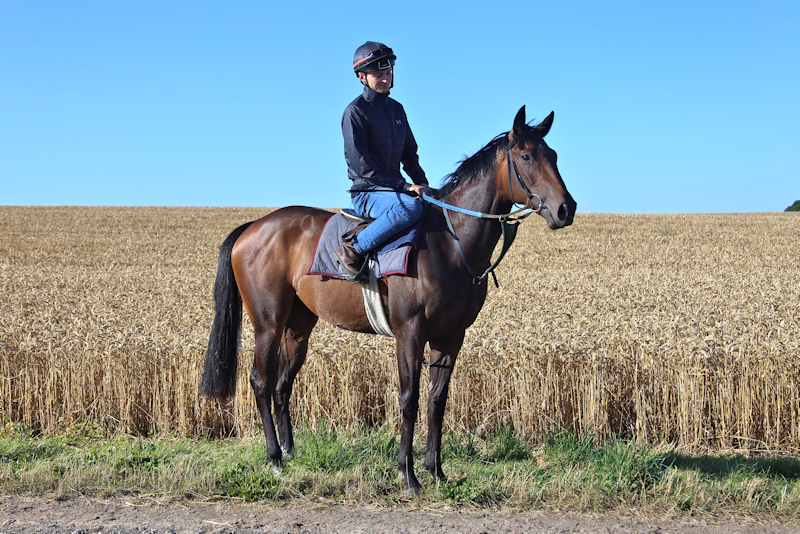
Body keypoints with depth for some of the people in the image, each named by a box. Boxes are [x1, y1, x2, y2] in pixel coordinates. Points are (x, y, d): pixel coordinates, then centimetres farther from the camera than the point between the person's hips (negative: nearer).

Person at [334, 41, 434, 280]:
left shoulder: (396, 108, 15)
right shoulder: (356, 111, -8)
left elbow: (409, 153, 20)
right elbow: (360, 164, -16)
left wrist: (422, 184, 1)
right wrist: (405, 186, -20)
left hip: (395, 187, 8)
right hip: (367, 193, -8)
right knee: (412, 207, -36)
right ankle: (353, 249, -28)